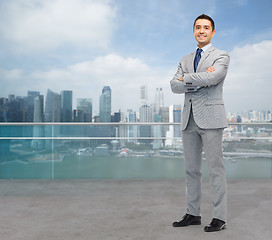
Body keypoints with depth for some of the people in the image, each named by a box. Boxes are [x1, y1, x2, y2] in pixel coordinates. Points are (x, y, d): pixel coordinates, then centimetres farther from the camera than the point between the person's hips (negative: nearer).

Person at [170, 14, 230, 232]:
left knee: (216, 169, -2)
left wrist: (186, 78, -4)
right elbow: (175, 86, 4)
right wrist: (199, 81, -10)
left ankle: (220, 218, 7)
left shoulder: (221, 56, 3)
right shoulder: (186, 60, 18)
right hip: (189, 120, 6)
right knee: (191, 169, 10)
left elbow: (211, 78, -18)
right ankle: (193, 214, 20)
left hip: (210, 118, -5)